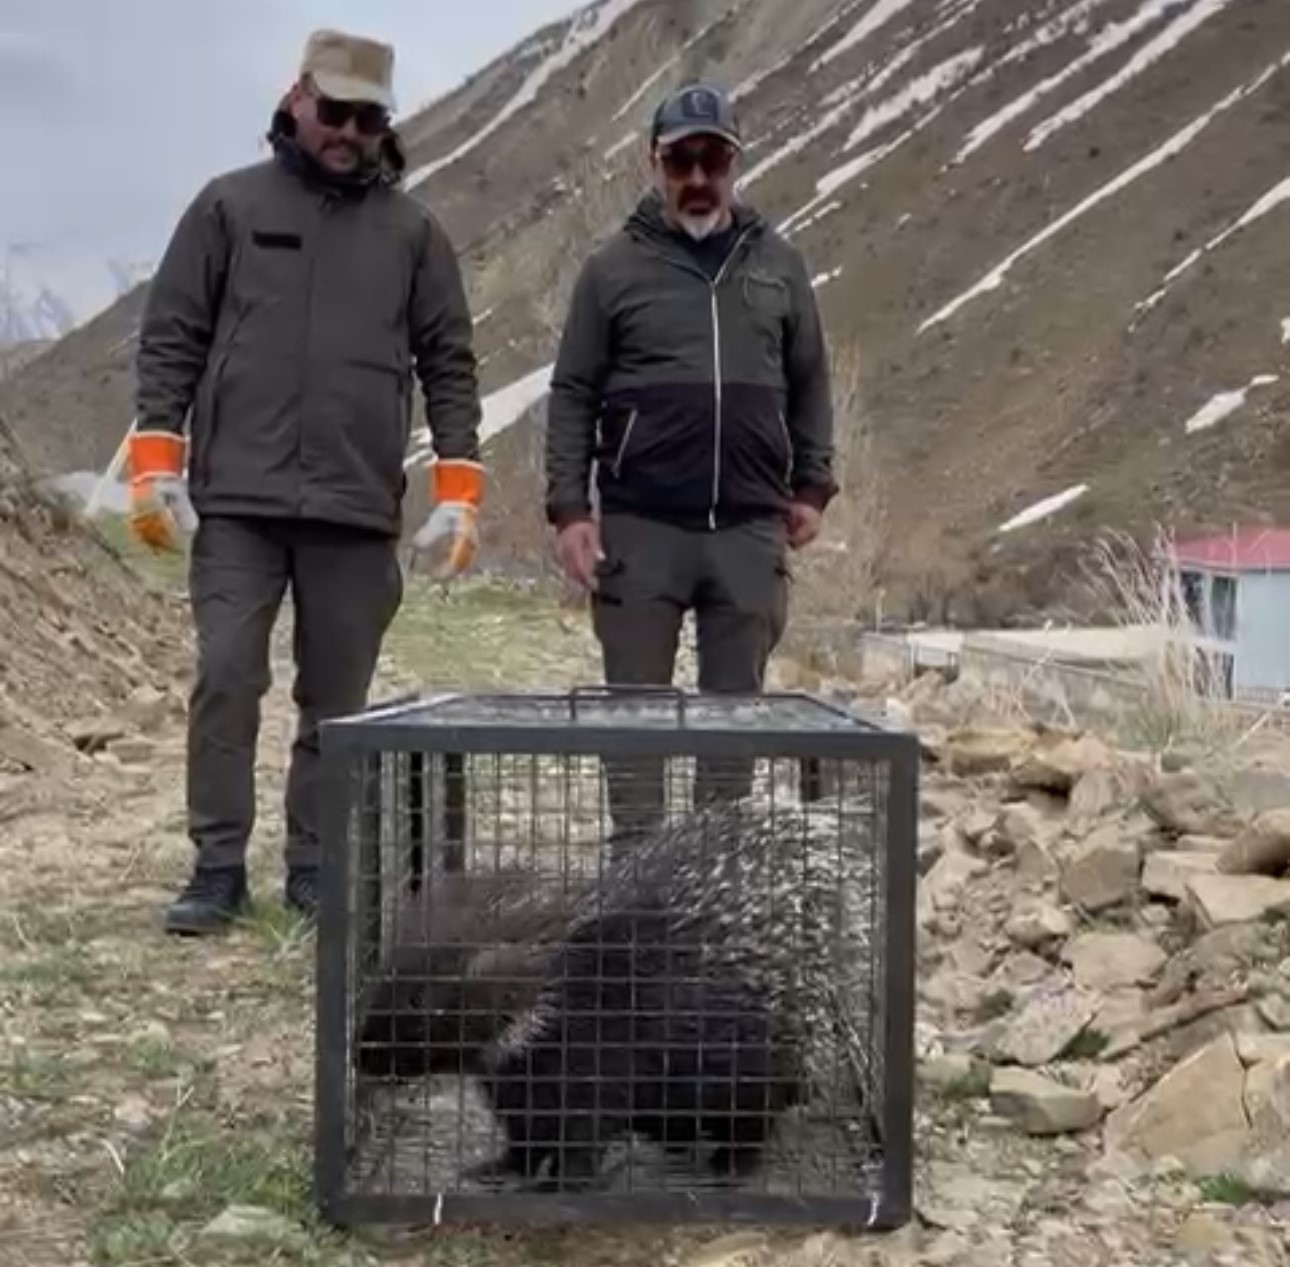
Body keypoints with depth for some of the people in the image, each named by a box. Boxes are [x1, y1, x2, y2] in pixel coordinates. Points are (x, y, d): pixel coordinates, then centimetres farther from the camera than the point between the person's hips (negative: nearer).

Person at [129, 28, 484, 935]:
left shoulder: (413, 230, 9)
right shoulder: (229, 206, 7)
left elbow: (449, 365, 8)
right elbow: (171, 339, 5)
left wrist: (459, 492, 0)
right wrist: (156, 464, -5)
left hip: (359, 509, 1)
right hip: (236, 501, -1)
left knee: (337, 700, 5)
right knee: (225, 681, -3)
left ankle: (316, 869, 16)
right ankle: (219, 869, 7)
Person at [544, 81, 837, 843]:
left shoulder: (779, 266, 10)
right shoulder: (614, 268, 3)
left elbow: (810, 387, 15)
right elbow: (573, 397, 2)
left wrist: (812, 487, 7)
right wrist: (570, 510, -5)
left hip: (750, 530, 2)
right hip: (639, 527, -2)